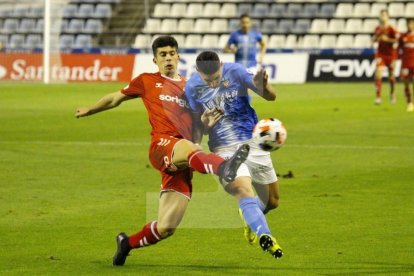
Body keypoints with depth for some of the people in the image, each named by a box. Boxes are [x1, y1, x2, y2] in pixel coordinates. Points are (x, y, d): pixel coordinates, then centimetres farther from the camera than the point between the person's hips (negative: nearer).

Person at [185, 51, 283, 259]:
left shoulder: (235, 72, -10)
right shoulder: (193, 87, -6)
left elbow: (271, 97, -10)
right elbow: (197, 124, 7)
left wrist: (262, 86, -33)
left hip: (253, 143, 2)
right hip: (224, 149, -2)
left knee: (272, 201, 10)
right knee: (243, 190, -30)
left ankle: (250, 219, 42)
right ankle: (264, 237, -44)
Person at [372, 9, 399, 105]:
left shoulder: (391, 29, -11)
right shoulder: (378, 29, 4)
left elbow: (397, 40, -17)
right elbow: (374, 40, 15)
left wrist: (387, 39, -25)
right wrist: (376, 38, -7)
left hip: (390, 54, -2)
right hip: (380, 54, 2)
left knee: (391, 75, 11)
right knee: (378, 74, -13)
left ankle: (392, 93, 37)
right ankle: (378, 97, -15)